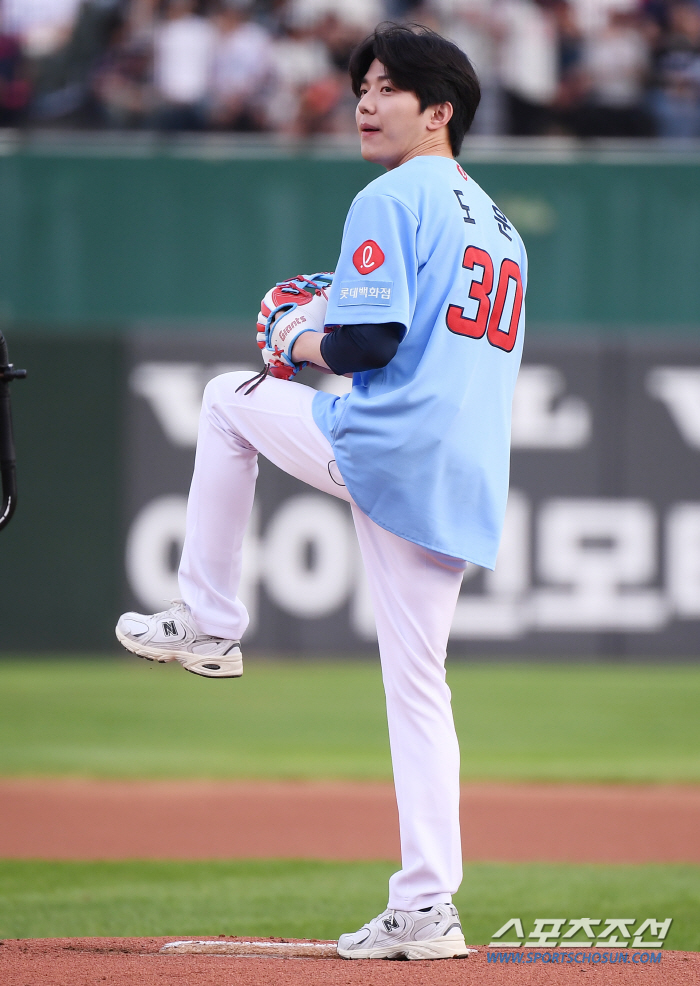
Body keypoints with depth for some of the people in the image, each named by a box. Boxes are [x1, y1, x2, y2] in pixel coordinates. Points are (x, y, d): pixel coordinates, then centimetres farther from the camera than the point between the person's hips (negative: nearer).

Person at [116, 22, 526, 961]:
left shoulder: (391, 202, -5)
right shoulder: (498, 225, 23)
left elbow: (371, 342, -15)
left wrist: (304, 341, 5)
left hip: (382, 450, -8)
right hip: (466, 486, 8)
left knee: (228, 397, 18)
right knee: (417, 686, 9)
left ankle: (209, 623, 21)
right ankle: (426, 910, 2)